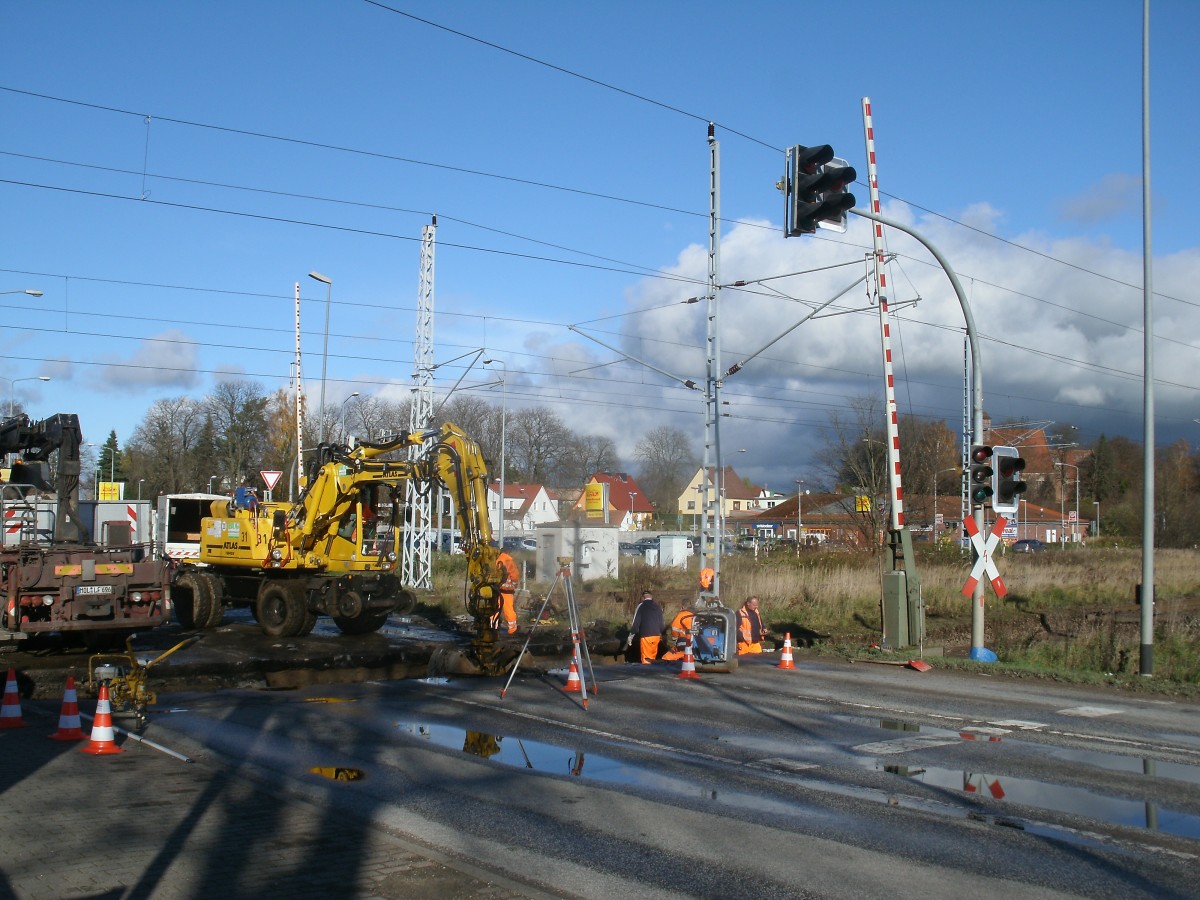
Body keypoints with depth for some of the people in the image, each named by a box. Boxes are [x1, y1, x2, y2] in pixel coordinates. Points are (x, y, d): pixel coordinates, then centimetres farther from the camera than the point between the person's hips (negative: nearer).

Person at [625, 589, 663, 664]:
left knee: (646, 659, -1)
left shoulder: (641, 606, -4)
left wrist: (630, 637, -3)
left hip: (645, 635, -5)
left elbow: (636, 622, -8)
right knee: (653, 657, 16)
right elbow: (661, 622, 14)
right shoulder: (658, 607, 9)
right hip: (656, 635, 5)